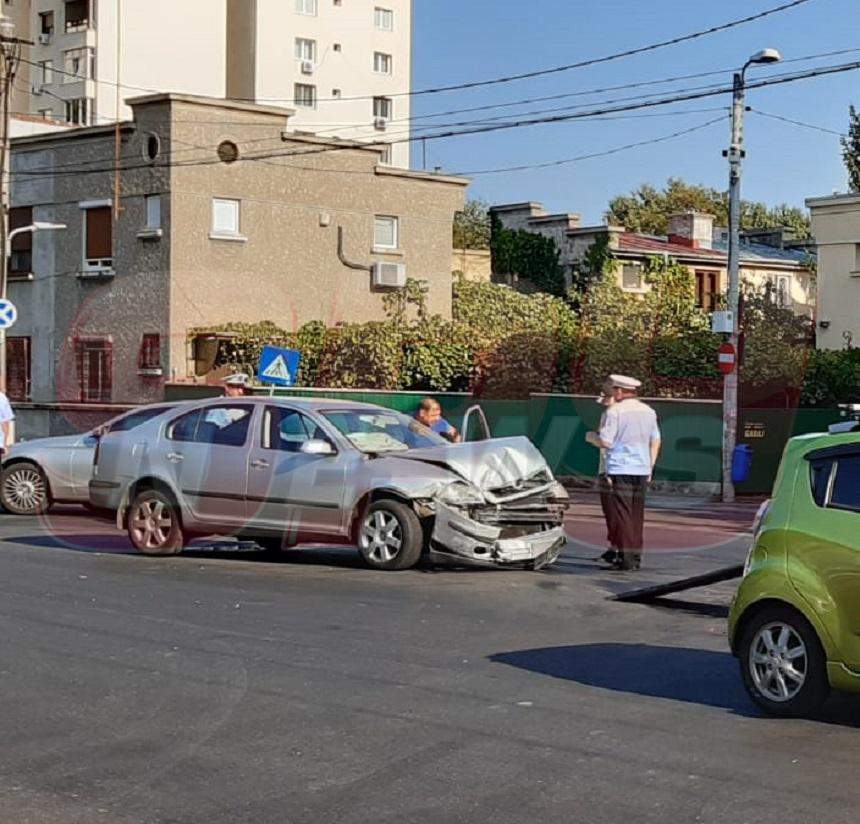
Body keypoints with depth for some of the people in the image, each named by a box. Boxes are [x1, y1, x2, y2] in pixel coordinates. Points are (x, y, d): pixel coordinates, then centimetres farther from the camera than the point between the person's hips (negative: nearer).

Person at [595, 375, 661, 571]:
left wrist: (599, 434, 9)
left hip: (620, 468, -6)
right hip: (642, 469, 6)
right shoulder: (649, 411, 11)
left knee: (622, 514, -3)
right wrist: (650, 468, 18)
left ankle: (626, 557, -7)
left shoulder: (614, 411, -9)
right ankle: (636, 556, 13)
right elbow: (655, 442, 14)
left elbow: (606, 442, -13)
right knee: (637, 514, 11)